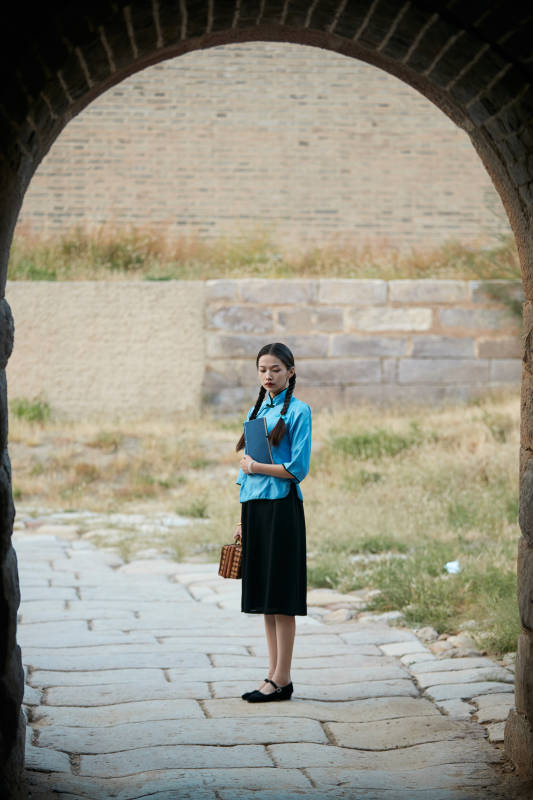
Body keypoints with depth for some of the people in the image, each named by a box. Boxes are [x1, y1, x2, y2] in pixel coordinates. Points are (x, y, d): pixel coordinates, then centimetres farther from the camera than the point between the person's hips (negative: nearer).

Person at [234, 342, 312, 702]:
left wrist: (255, 466, -7)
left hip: (281, 508, -7)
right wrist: (243, 520, 13)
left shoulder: (298, 411, -6)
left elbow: (298, 469, -13)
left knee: (281, 596, -4)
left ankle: (282, 679, 1)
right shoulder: (256, 411, 15)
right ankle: (275, 674, 16)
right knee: (264, 596, 10)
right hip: (253, 507, 7)